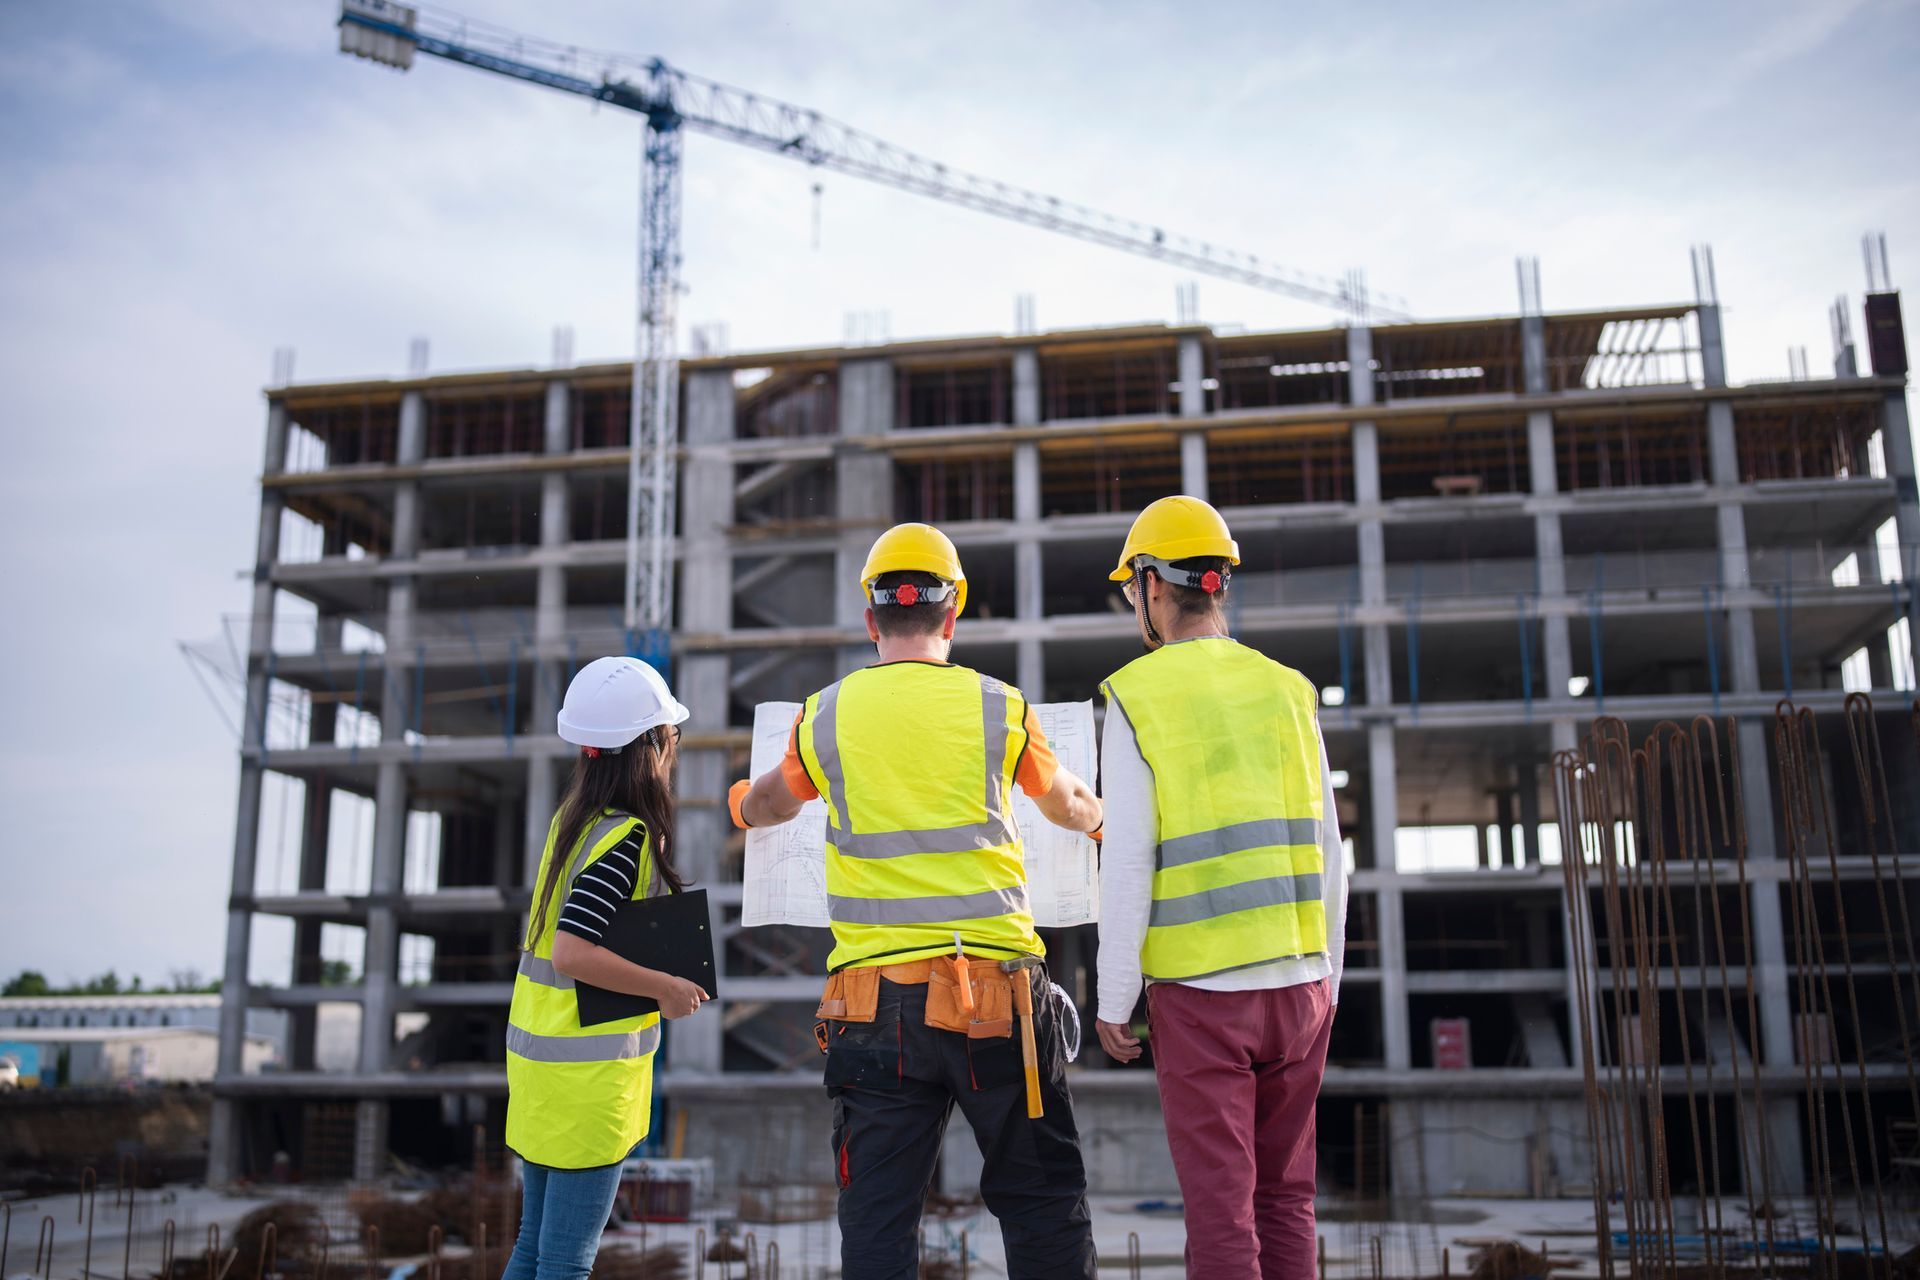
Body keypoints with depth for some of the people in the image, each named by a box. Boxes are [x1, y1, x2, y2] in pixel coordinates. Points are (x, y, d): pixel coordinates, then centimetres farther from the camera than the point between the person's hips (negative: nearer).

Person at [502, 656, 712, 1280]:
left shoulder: (573, 819, 7)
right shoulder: (627, 837, -18)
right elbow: (572, 953, -26)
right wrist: (665, 987, -17)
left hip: (538, 1051, 9)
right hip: (587, 1068, -9)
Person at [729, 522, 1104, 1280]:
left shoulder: (827, 714, 4)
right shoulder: (998, 707, 2)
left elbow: (768, 804, 24)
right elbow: (1066, 803, 22)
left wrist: (743, 805, 49)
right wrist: (1093, 816, 46)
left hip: (873, 997, 1)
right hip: (994, 988, -1)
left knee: (877, 1216, 8)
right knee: (1043, 1198, 11)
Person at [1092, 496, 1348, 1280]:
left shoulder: (1136, 696, -6)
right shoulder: (1287, 690, 8)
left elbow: (1128, 864, -11)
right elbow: (1327, 852, 9)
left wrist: (1112, 1001, -3)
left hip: (1200, 992, -4)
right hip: (1300, 981, 4)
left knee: (1220, 1204, 2)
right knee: (1285, 1196, 14)